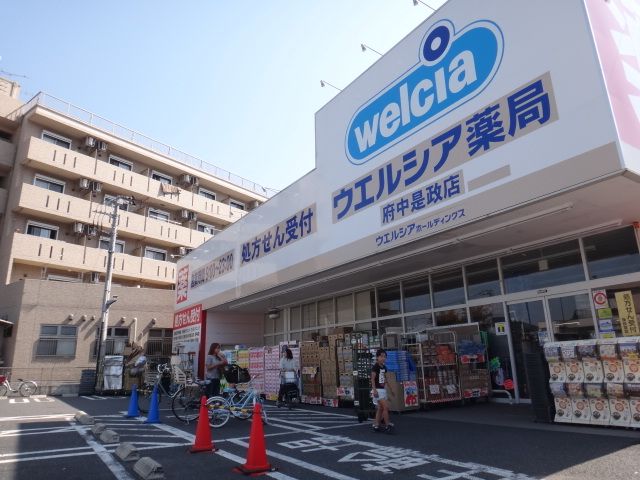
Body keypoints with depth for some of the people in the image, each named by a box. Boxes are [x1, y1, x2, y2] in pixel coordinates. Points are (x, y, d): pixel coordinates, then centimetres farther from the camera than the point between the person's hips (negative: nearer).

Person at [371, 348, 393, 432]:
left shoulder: (384, 367, 11)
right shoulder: (375, 367, -13)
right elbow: (372, 379, -15)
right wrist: (374, 390, -21)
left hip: (382, 389, 9)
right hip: (377, 390, -9)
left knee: (380, 408, 11)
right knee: (386, 407, -11)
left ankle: (376, 425, 17)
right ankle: (388, 425, -4)